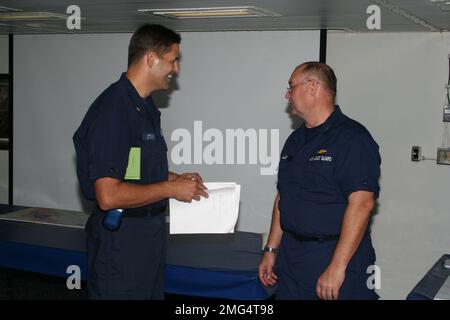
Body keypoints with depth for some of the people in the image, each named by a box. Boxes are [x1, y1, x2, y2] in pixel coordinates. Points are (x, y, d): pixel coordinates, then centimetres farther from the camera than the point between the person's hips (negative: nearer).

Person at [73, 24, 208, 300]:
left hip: (150, 233, 9)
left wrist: (174, 178, 7)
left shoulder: (146, 108, 9)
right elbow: (108, 196, -27)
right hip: (120, 242, -9)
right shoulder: (112, 111, -22)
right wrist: (170, 189, -18)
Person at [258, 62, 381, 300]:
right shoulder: (295, 141, 13)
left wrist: (337, 268, -23)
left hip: (336, 256, -7)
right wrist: (271, 250, 13)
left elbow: (361, 204, -20)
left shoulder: (352, 138, -13)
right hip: (290, 258, 7)